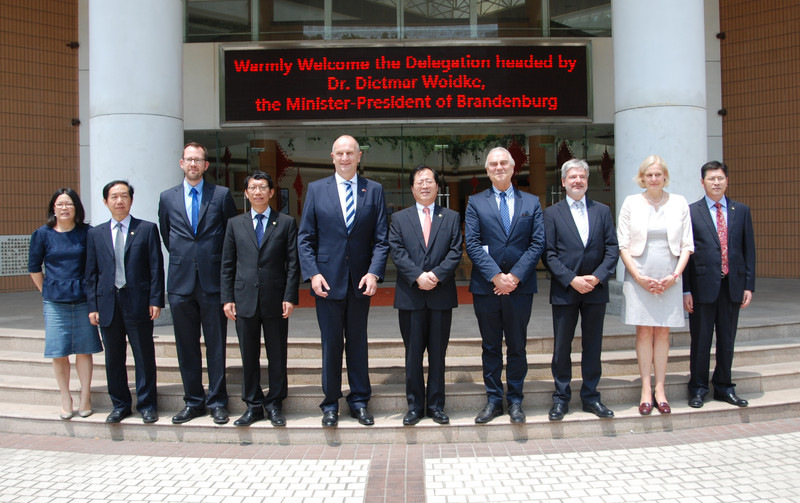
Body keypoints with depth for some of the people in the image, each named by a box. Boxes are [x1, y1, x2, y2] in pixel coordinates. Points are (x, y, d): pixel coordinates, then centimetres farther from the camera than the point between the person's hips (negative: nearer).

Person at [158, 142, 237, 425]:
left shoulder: (222, 195, 2)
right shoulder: (167, 198, 9)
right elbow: (166, 235, 20)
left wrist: (223, 263, 8)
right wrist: (182, 258, 14)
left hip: (212, 281, -2)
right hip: (180, 283, 2)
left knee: (216, 345, 4)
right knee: (186, 346, 9)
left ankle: (217, 402, 14)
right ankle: (193, 402, 20)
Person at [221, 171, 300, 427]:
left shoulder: (286, 223, 6)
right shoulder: (235, 224, 12)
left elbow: (293, 264, 1)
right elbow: (227, 265, 10)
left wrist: (290, 297, -7)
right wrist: (227, 298, 2)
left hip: (275, 300, -2)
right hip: (245, 300, 2)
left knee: (277, 356, 5)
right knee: (248, 357, 8)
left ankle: (274, 405, 18)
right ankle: (253, 406, 19)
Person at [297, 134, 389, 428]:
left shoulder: (374, 190, 5)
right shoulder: (316, 189, 5)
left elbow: (381, 238, 1)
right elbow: (305, 238, 3)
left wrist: (374, 272, -13)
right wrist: (312, 273, -9)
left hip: (360, 282, 1)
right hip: (327, 280, -1)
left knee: (358, 343, 10)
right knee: (331, 344, 6)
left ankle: (359, 401, 22)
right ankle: (330, 404, 19)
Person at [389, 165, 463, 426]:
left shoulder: (452, 217, 10)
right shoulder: (399, 218, 9)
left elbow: (455, 251, 0)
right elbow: (397, 252, -2)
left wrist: (436, 275, -15)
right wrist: (418, 276, -15)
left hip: (442, 295, 0)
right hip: (410, 296, 0)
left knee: (438, 353, 7)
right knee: (413, 354, 5)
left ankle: (436, 405, 17)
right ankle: (414, 405, 16)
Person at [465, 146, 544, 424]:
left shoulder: (532, 202, 9)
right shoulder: (475, 203, 6)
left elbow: (538, 243, 0)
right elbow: (472, 243, -3)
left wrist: (515, 276, -11)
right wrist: (495, 275, -14)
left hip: (520, 286, 0)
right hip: (485, 287, 0)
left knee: (517, 347, 8)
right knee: (491, 347, 8)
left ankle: (515, 401, 19)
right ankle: (493, 400, 19)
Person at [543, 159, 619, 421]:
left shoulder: (602, 211, 8)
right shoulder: (551, 213, 2)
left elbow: (612, 249, 3)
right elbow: (549, 254, -5)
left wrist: (597, 276, -11)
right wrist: (572, 280, -14)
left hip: (596, 289, 2)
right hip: (564, 291, -2)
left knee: (593, 346, 10)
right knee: (561, 347, 4)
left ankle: (590, 396, 21)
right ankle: (561, 398, 16)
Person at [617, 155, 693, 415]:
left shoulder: (679, 203, 5)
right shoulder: (631, 203, 2)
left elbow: (687, 245, 5)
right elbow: (623, 244, 0)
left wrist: (675, 275, -7)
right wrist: (639, 277, -9)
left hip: (669, 279, 1)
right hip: (639, 277, -1)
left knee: (663, 332, 5)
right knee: (644, 332, 1)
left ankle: (660, 389, 12)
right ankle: (646, 389, 8)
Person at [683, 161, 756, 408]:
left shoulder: (742, 211, 9)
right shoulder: (691, 212, -1)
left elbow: (749, 250, 9)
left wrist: (749, 285, 2)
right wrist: (685, 290, -8)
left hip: (733, 285, 3)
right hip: (703, 285, -3)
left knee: (727, 340, 12)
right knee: (700, 340, 5)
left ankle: (724, 387, 24)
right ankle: (698, 388, 17)